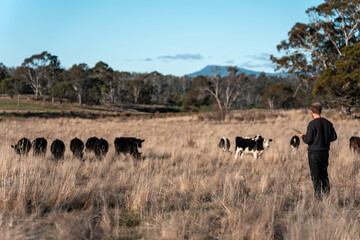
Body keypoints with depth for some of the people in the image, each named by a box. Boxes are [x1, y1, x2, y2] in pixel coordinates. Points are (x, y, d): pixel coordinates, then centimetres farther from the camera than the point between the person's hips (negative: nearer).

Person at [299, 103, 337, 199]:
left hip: (314, 152, -6)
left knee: (315, 176, -1)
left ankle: (318, 196, -2)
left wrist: (303, 136, 6)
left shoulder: (312, 124, -14)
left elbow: (308, 140, -15)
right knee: (324, 174, 16)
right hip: (325, 152, 6)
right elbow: (334, 137, 8)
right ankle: (327, 194, 17)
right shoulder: (328, 123, 4)